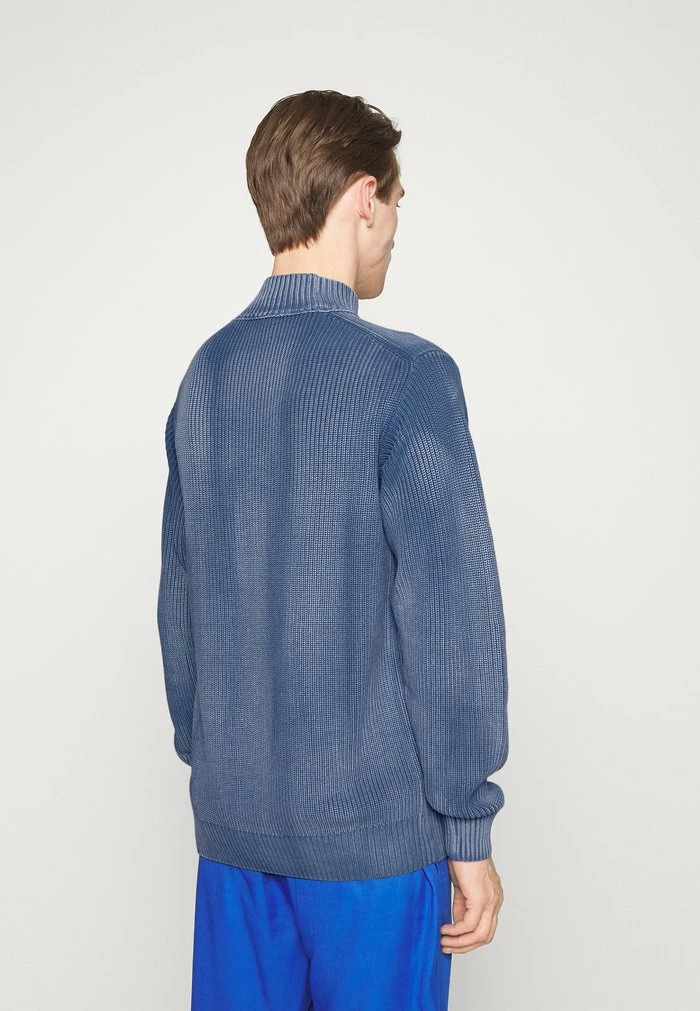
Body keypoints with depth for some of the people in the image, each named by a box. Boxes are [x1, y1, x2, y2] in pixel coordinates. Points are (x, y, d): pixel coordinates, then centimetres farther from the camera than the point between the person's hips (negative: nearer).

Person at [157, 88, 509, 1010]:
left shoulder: (208, 372, 5)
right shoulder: (406, 375, -14)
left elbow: (179, 596, 10)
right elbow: (450, 612, -16)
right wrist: (469, 831, -8)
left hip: (232, 812, 6)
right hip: (372, 817, -6)